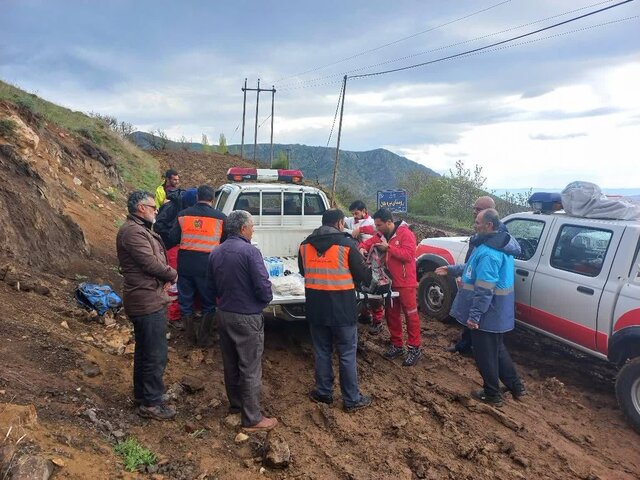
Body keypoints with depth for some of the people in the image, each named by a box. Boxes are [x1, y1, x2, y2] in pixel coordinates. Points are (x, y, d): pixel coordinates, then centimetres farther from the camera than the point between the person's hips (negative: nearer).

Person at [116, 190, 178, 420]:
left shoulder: (140, 229, 16)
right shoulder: (133, 232, -19)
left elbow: (155, 259, 16)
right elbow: (151, 263, -23)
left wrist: (165, 276, -1)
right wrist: (172, 275, -7)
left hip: (146, 299, 11)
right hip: (148, 302, -11)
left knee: (144, 351, 21)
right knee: (156, 355, -3)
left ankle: (142, 395, 35)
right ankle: (151, 403, 8)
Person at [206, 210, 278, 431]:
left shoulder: (215, 253, 4)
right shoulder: (250, 252, -19)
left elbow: (211, 288, 10)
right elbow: (263, 286, -20)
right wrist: (266, 299, 0)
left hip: (224, 315, 7)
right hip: (247, 317, -7)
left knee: (230, 364, 20)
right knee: (250, 369, 2)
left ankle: (236, 404, 37)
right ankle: (252, 419, 10)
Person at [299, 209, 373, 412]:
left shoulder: (305, 245, 3)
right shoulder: (346, 244, -11)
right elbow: (363, 275, -6)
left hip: (315, 308, 4)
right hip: (342, 308, -4)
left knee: (321, 352, 17)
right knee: (347, 354, 7)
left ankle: (324, 392, 28)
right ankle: (352, 399, 16)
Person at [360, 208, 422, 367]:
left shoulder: (405, 233, -15)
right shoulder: (381, 235, 7)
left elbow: (408, 255, -24)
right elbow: (368, 242, 16)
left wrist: (388, 247, -22)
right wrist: (363, 248, -7)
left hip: (405, 283, -8)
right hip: (390, 282, 8)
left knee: (410, 315, 0)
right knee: (391, 314, 15)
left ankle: (414, 349, 8)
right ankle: (397, 345, 27)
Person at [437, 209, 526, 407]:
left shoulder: (488, 253, -27)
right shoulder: (498, 244, 8)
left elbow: (484, 290, -28)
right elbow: (476, 270, 22)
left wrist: (474, 315, -24)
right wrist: (451, 269, 23)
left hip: (488, 313, -10)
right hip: (497, 312, 10)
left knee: (485, 354, 7)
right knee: (497, 349, 24)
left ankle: (492, 395, 22)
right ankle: (516, 387, 33)